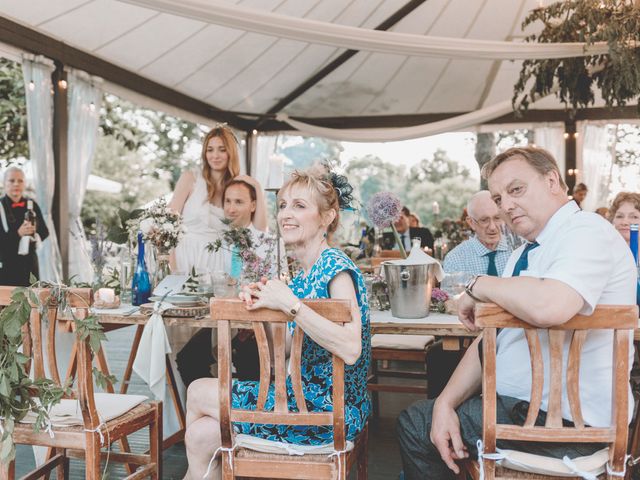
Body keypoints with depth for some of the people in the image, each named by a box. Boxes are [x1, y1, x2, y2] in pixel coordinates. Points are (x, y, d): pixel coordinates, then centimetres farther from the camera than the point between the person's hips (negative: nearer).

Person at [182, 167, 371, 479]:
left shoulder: (336, 267, -17)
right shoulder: (304, 275, 11)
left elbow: (350, 349, -30)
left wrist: (289, 304, -29)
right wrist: (262, 305, -5)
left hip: (331, 410, -7)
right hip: (308, 396, 7)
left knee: (198, 392, 5)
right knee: (200, 435, 4)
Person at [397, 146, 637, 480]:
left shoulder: (586, 231, -16)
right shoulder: (523, 255, 13)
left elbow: (547, 308, -37)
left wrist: (479, 286, -18)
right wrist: (446, 403, -2)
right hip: (522, 403, 9)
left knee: (416, 425, -2)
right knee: (415, 419, 16)